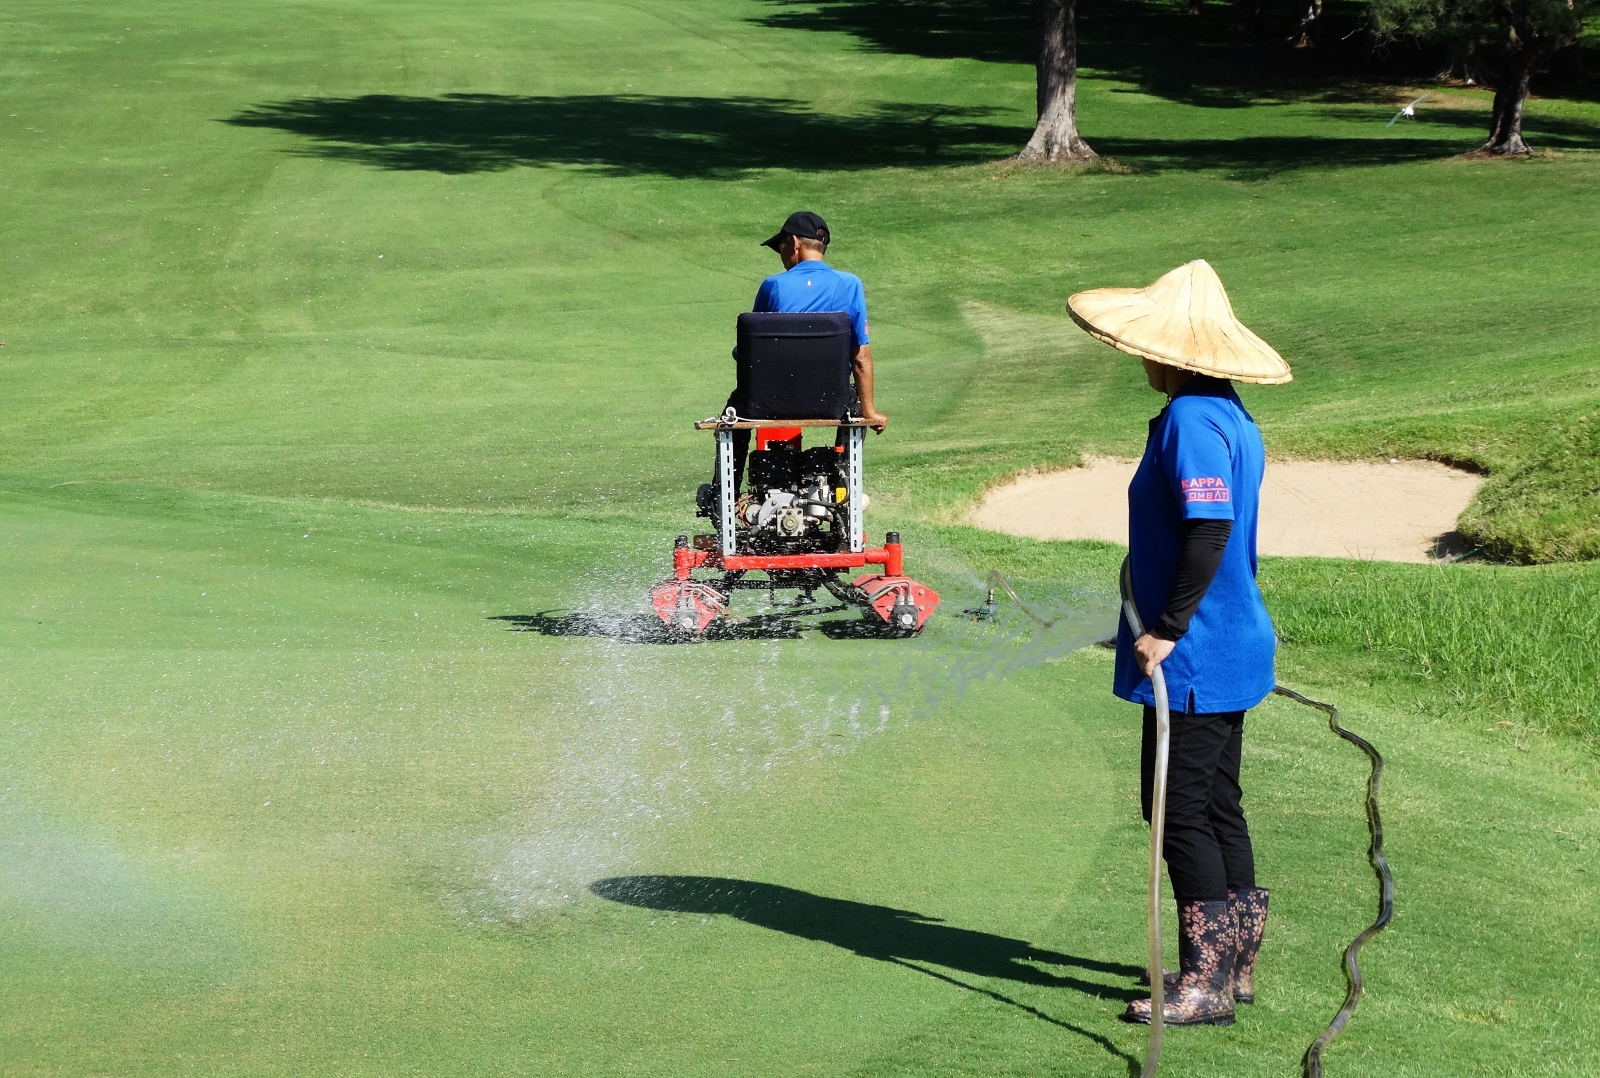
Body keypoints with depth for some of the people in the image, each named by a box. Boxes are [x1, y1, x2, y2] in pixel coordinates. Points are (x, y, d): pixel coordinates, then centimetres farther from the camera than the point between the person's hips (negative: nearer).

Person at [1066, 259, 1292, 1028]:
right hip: (1232, 645, 10)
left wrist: (1167, 628, -23)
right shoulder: (1231, 417, 12)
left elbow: (1209, 531, -26)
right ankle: (1236, 965, 24)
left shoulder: (1190, 420, -18)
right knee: (1217, 806, 16)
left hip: (1195, 655, -10)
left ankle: (1205, 982, -2)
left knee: (1179, 808, -5)